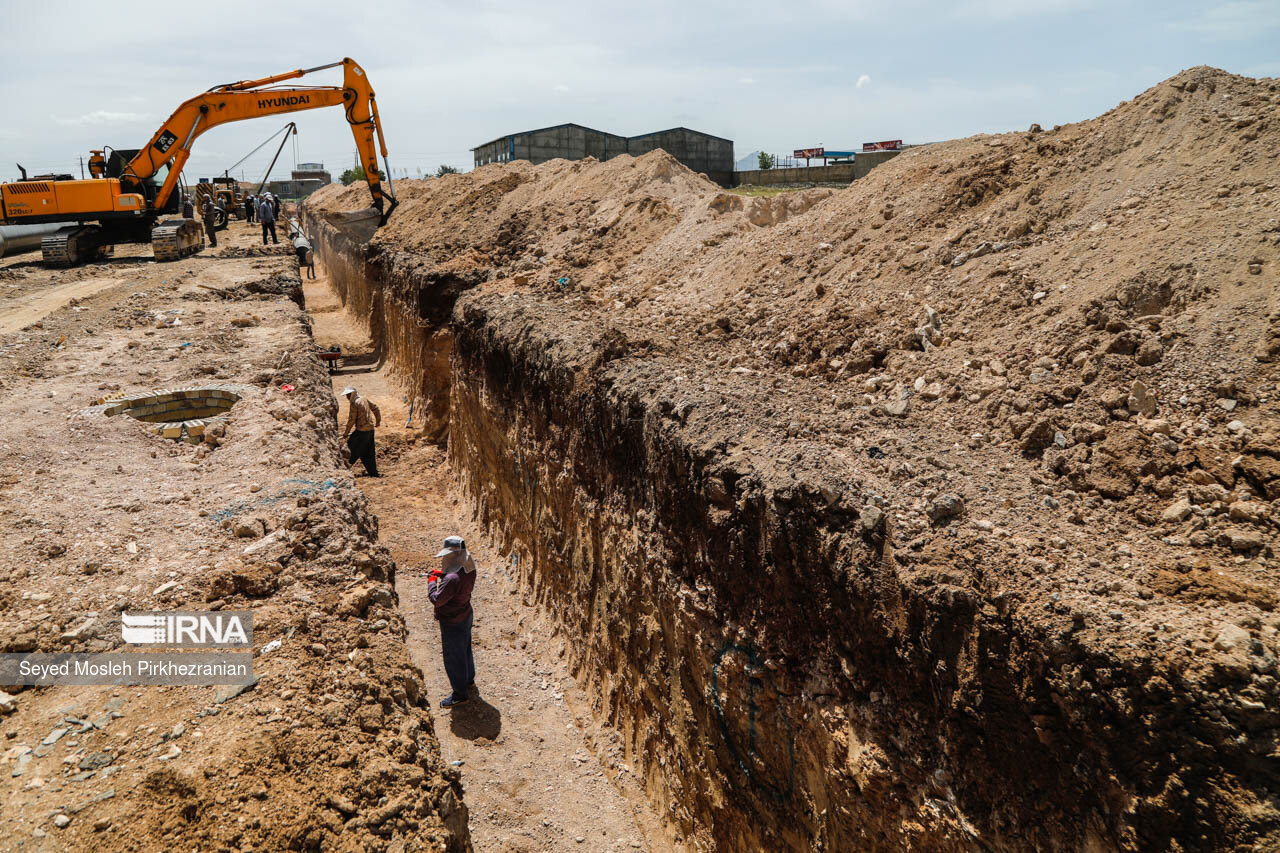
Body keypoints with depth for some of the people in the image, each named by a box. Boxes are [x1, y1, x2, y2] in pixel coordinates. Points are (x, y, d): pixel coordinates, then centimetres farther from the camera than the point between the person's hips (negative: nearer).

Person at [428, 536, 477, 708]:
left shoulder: (452, 579, -35)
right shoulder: (469, 570, -7)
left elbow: (436, 600, -28)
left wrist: (432, 582, -12)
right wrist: (443, 575, -1)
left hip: (453, 623, -9)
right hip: (466, 616, 9)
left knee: (453, 657, 8)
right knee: (465, 650, 28)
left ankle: (460, 694, 22)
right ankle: (469, 681, 48)